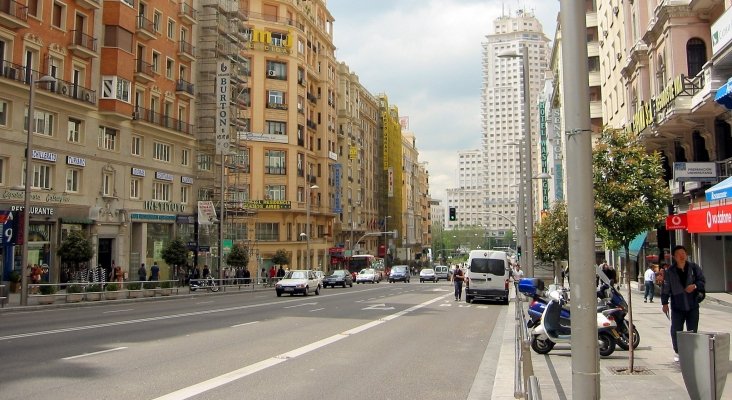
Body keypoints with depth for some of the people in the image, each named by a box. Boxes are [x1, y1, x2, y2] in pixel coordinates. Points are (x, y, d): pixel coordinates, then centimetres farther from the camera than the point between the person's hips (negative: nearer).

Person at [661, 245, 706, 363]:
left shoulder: (694, 267, 0)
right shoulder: (670, 271, -2)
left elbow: (702, 281, 6)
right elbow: (665, 288, 1)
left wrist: (695, 286, -15)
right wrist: (664, 303, -2)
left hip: (693, 305, 1)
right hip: (677, 306, -1)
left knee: (692, 330, 6)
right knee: (676, 330, 0)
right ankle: (678, 352, 17)